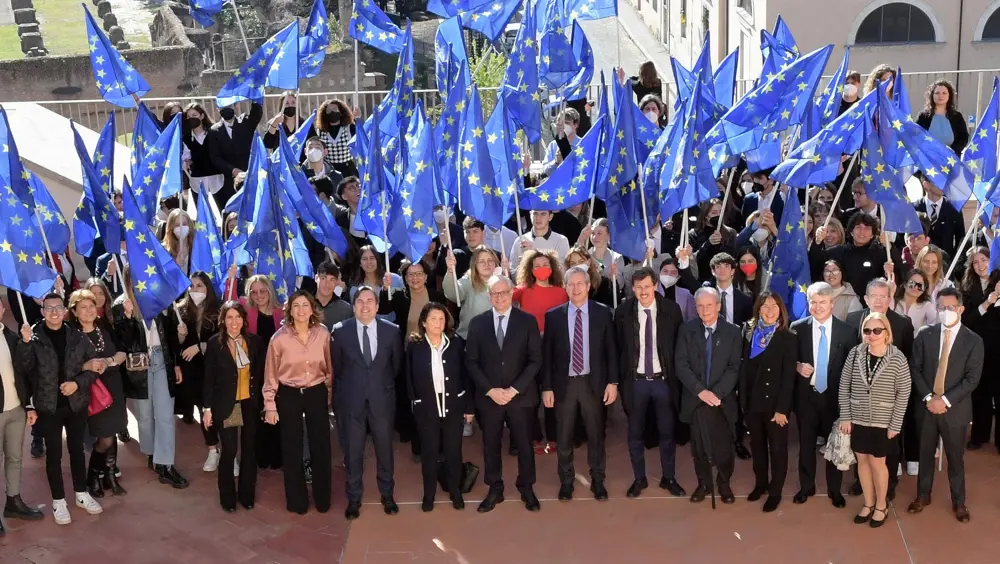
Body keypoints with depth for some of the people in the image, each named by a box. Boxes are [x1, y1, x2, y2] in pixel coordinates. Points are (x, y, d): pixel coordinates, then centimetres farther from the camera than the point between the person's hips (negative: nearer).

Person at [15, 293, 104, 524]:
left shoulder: (77, 337, -1)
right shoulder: (34, 336, -6)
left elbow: (94, 366, 2)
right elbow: (22, 368, -18)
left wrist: (77, 383, -13)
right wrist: (26, 342, -32)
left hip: (76, 403, 2)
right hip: (48, 406, -2)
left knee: (77, 449, 15)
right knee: (54, 453, 7)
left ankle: (82, 494, 29)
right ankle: (58, 501, 18)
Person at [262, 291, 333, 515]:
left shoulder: (323, 334, -7)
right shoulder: (279, 337, -12)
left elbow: (329, 368, 5)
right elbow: (271, 375, -5)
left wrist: (329, 394, 9)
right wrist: (270, 405, -5)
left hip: (317, 394, 1)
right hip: (289, 396, -1)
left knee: (321, 446, 8)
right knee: (292, 449, 10)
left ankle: (322, 498, 26)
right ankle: (297, 500, 25)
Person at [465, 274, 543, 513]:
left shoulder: (527, 321, -2)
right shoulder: (477, 323, 2)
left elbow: (535, 360, -4)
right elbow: (471, 361, 1)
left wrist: (514, 389, -13)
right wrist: (490, 390, -10)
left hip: (521, 395, -1)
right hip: (488, 396, 1)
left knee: (524, 444, 8)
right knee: (490, 445, 9)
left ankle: (526, 488, 24)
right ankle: (495, 490, 22)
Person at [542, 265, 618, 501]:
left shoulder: (603, 313, -1)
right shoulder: (553, 315, -1)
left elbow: (611, 350, 1)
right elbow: (547, 354, 1)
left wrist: (612, 382, -4)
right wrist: (546, 387, -3)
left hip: (593, 382, 0)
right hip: (564, 383, 0)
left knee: (596, 434, 10)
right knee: (563, 437, 9)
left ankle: (597, 480, 24)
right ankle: (566, 481, 24)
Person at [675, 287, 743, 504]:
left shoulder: (732, 332, -1)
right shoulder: (686, 330, 1)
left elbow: (734, 368, -5)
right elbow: (681, 366, -4)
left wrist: (716, 393, -17)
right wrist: (700, 390, -15)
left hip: (722, 400, -1)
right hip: (695, 399, 1)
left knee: (724, 446, 3)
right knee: (699, 446, 10)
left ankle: (724, 483, 25)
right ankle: (704, 483, 28)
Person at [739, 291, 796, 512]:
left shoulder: (788, 338, -9)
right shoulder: (749, 333, 3)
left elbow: (788, 376, -12)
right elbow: (744, 368, 3)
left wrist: (781, 408, -16)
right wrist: (743, 400, -1)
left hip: (775, 403, -4)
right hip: (753, 401, 4)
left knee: (777, 448, 7)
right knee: (757, 445, 16)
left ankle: (775, 492, 20)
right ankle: (760, 483, 33)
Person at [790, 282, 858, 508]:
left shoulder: (846, 331, -6)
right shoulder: (797, 329, -5)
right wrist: (798, 366, -16)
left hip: (835, 396, -1)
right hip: (806, 395, 1)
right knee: (806, 443, 12)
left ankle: (834, 490, 27)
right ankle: (806, 486, 29)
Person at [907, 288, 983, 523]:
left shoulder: (973, 341, -6)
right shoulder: (925, 335, 0)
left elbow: (972, 378, -10)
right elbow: (915, 368, 0)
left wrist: (945, 400, -17)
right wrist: (928, 397, -12)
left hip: (955, 409, -2)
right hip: (927, 405, 2)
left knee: (955, 457, 10)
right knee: (925, 453, 14)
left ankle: (958, 502, 25)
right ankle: (923, 495, 30)